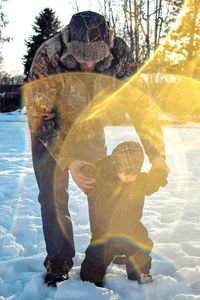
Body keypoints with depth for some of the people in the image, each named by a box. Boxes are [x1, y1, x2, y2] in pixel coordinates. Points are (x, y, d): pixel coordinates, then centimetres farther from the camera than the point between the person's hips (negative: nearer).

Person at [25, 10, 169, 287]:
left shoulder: (118, 52, -27)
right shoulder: (47, 58, -35)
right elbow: (40, 116, -30)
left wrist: (156, 154, -29)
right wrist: (68, 161, -41)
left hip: (91, 131, 3)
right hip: (51, 132, -2)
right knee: (53, 196, -6)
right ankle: (59, 261, 9)